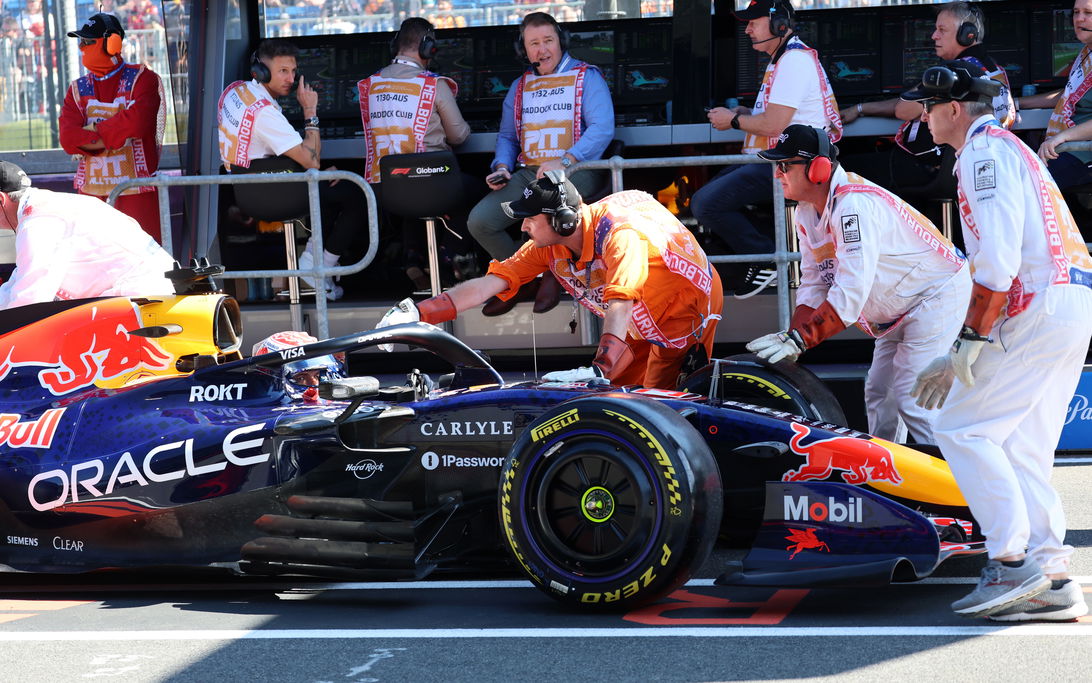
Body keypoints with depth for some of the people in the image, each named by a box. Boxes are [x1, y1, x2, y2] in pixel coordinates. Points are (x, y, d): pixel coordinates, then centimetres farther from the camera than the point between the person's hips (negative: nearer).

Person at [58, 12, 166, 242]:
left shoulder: (141, 79, 0)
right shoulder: (78, 88, 12)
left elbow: (136, 121, -19)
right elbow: (68, 138, -3)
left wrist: (91, 133, -7)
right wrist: (116, 136, -12)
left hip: (137, 191, -4)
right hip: (91, 190, 4)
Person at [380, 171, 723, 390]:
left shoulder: (618, 233, -33)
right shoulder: (548, 247, -11)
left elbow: (619, 304, -45)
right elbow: (489, 283, -14)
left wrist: (599, 369, -58)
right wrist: (416, 313, -24)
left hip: (687, 308, -8)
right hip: (641, 324, 8)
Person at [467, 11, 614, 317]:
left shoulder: (586, 77, 4)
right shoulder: (520, 87, 22)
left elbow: (602, 128, -10)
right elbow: (506, 136, 28)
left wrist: (564, 162, -23)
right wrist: (502, 167, 4)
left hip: (576, 170, -6)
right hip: (528, 173, 6)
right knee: (480, 221, -15)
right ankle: (524, 281, 6)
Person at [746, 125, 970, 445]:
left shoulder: (854, 205, -30)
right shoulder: (807, 212, 1)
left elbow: (850, 295, -35)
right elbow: (813, 285, 1)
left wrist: (798, 340, -34)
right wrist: (789, 338, -13)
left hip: (938, 294, -10)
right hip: (899, 311, 10)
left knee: (912, 396, -17)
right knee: (879, 394, 12)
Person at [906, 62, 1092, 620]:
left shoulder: (985, 151, -4)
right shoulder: (1009, 151, 28)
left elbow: (998, 260, -17)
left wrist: (971, 338, -14)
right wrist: (958, 360, 27)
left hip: (1039, 309, -10)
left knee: (961, 428, -8)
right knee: (1020, 449, 8)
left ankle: (1012, 562, -12)